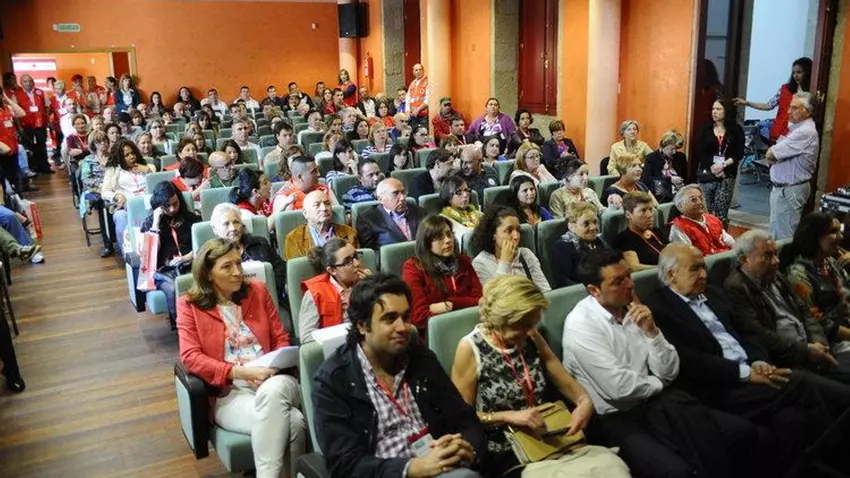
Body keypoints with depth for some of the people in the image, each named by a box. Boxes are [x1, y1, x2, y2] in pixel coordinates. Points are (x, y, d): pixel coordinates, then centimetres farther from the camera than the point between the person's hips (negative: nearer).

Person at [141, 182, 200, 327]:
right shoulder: (149, 222, 15)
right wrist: (156, 222, -1)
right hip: (163, 270, 0)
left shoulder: (191, 218, 15)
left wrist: (187, 257, -7)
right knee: (173, 290, -36)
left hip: (189, 266, 1)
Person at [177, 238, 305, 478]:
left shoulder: (257, 291, 12)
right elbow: (190, 357, -7)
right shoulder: (189, 305, 4)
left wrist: (274, 367, -10)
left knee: (273, 389, -37)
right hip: (228, 392, -3)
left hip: (273, 381, 3)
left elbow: (280, 338, 12)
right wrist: (240, 372, -18)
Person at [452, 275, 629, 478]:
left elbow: (565, 380, 9)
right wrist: (508, 416, -19)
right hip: (504, 454, -5)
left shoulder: (531, 337, 4)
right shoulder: (471, 348, -12)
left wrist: (585, 401, -11)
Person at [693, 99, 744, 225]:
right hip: (706, 175, 1)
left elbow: (739, 154, 0)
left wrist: (723, 165, -14)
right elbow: (700, 153, -1)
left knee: (721, 212, -7)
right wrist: (713, 169, -11)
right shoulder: (705, 129, 7)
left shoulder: (736, 130, 5)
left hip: (727, 175, -1)